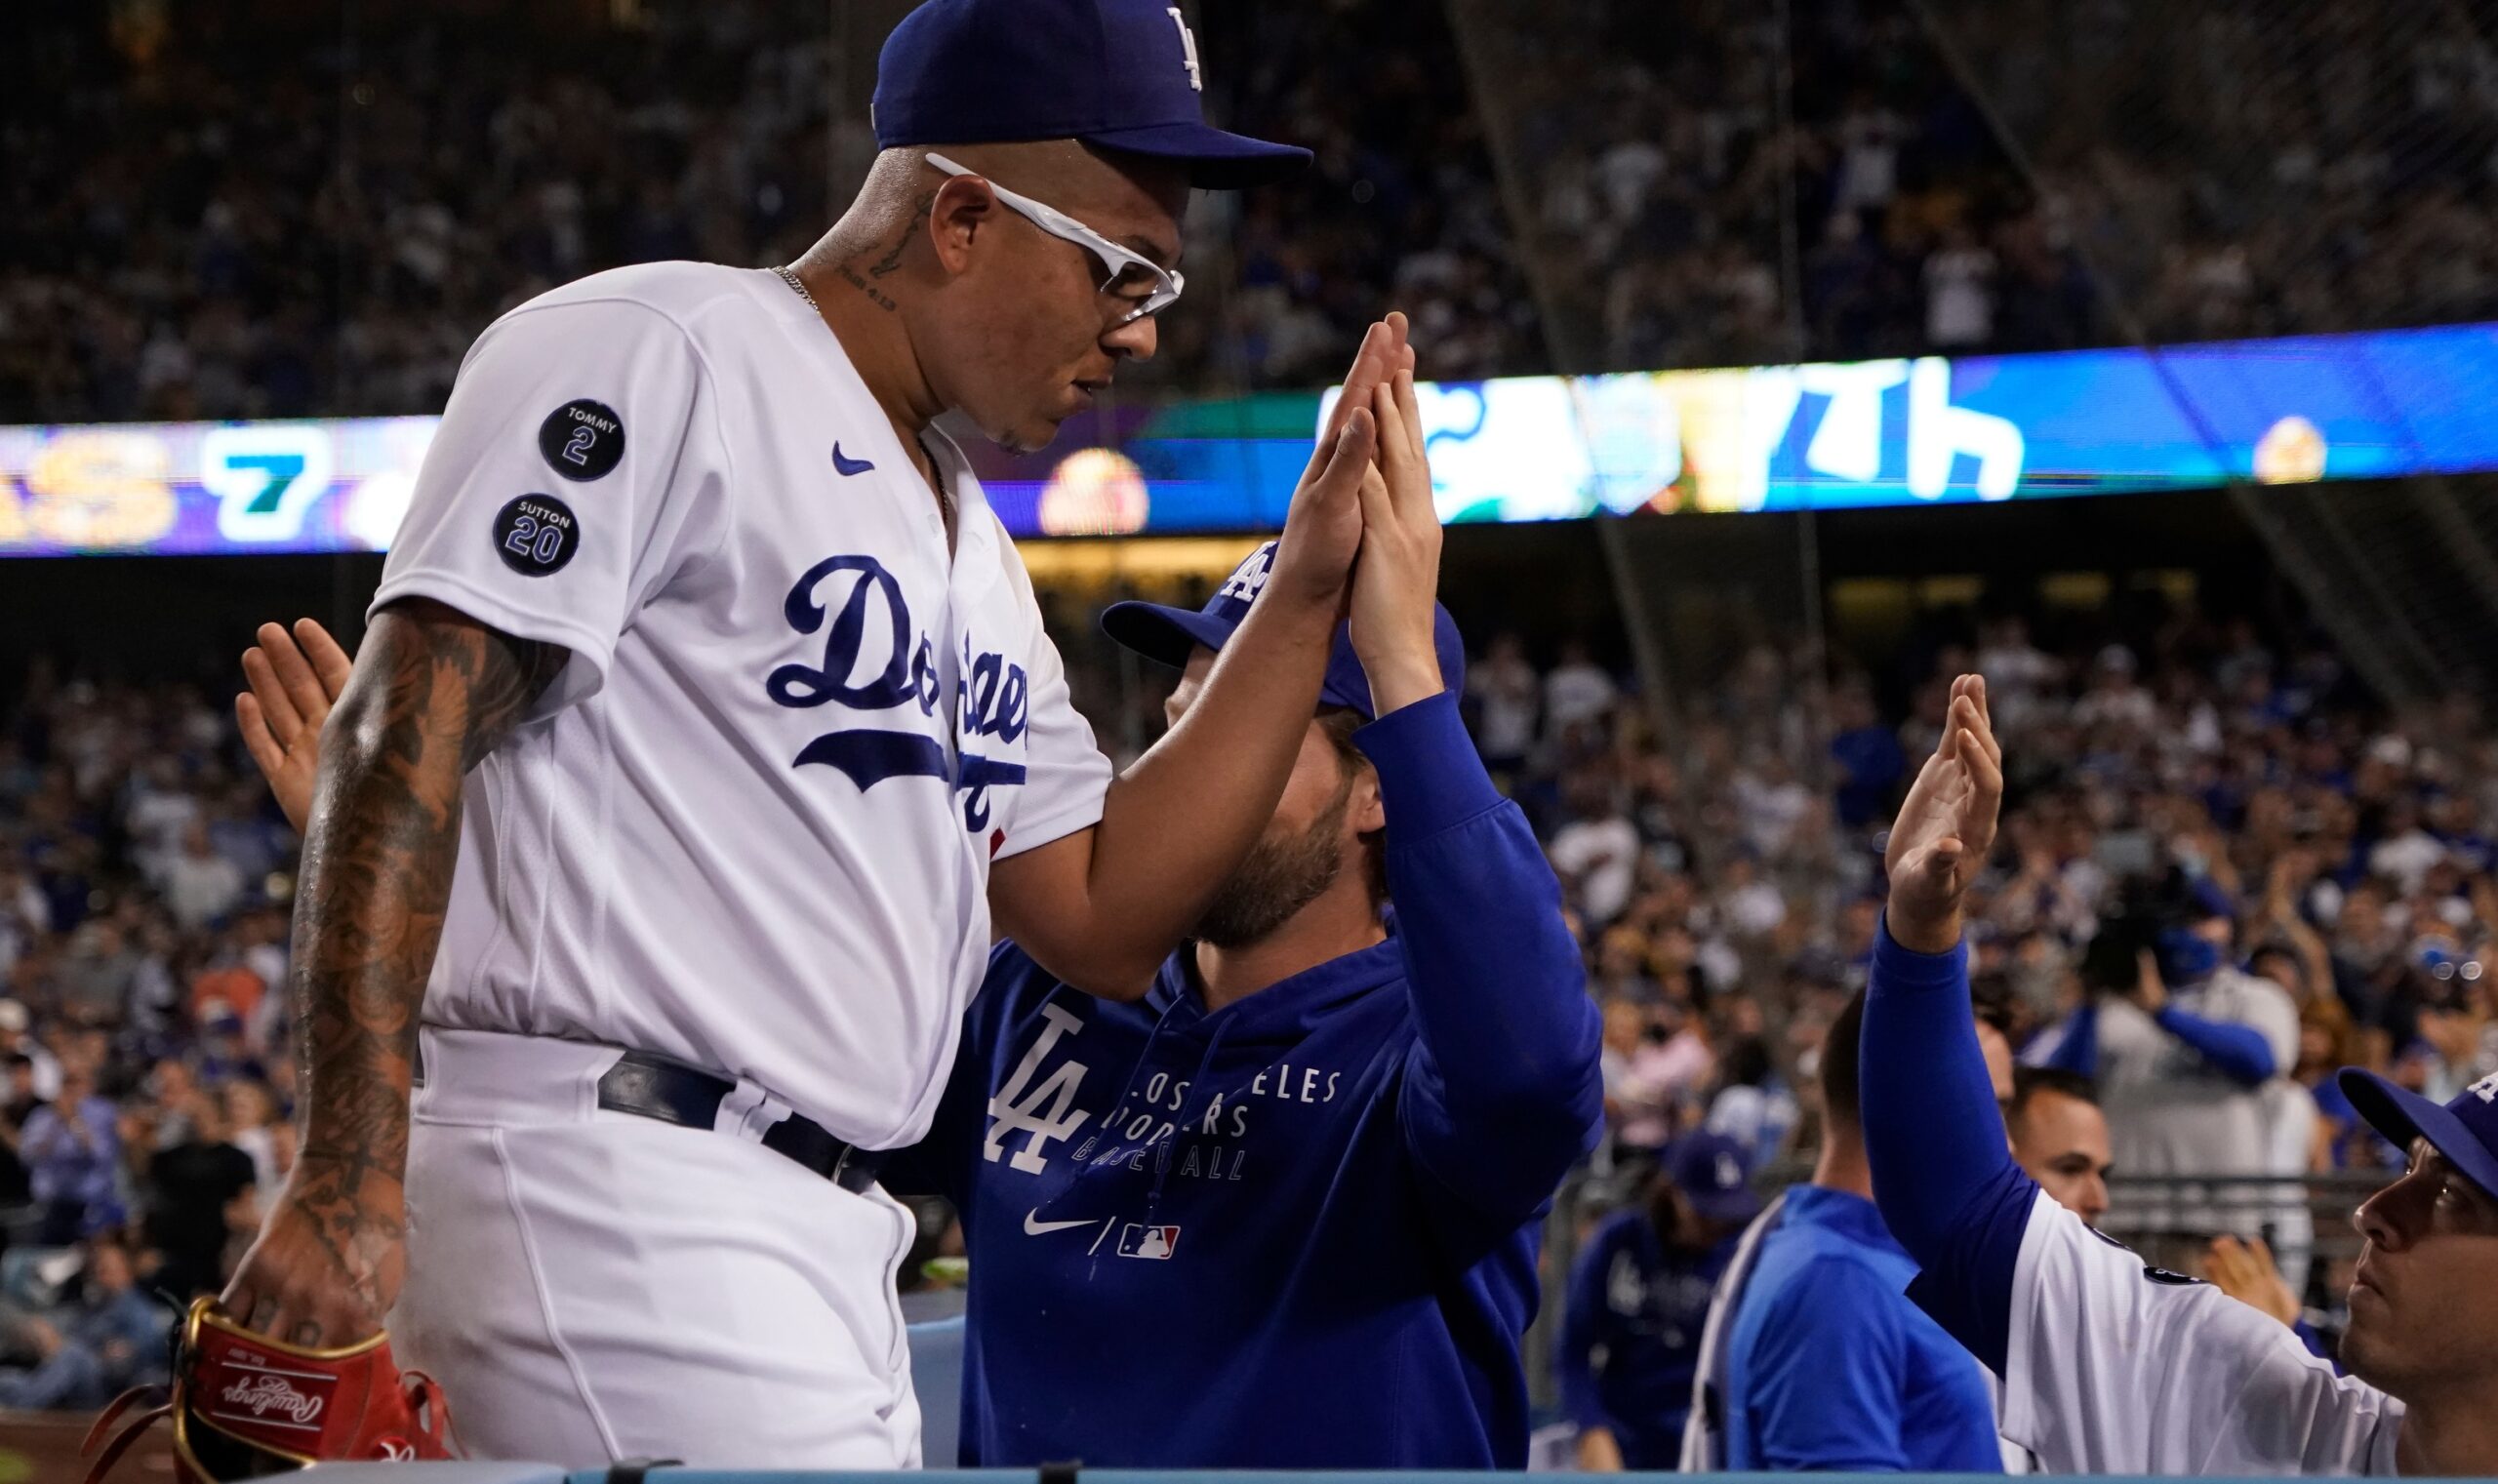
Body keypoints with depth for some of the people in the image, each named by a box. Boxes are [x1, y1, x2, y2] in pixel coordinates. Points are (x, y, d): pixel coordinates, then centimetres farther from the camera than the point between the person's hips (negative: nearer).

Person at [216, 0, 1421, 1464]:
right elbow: (408, 737, -14)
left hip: (826, 1243, 10)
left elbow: (1103, 918, 18)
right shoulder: (655, 356, -5)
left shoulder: (972, 547, 23)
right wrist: (351, 1181, -23)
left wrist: (1309, 591, 12)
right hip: (604, 1185, -10)